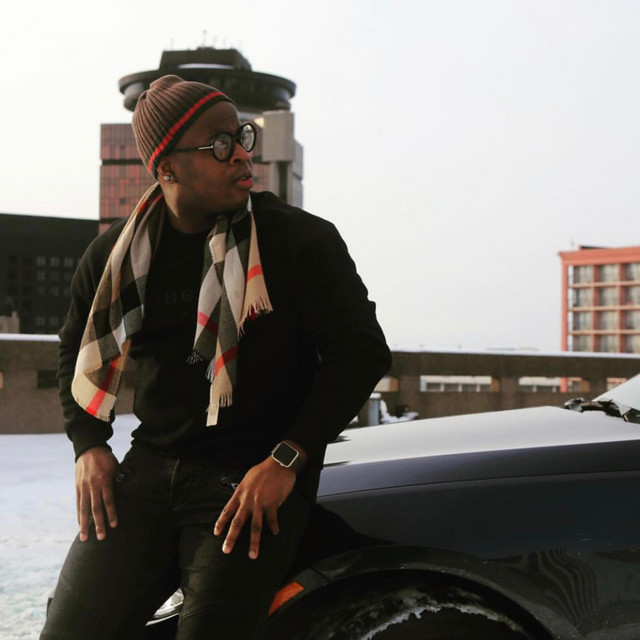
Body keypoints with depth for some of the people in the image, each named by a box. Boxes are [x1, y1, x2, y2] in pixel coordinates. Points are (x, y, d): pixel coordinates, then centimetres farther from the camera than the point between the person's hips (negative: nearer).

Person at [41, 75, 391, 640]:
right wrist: (89, 446, 7)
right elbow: (78, 349, 22)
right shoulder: (116, 254, 6)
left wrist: (286, 460, -16)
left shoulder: (301, 240, -6)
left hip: (257, 478, -3)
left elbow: (362, 351, -9)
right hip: (149, 466, 4)